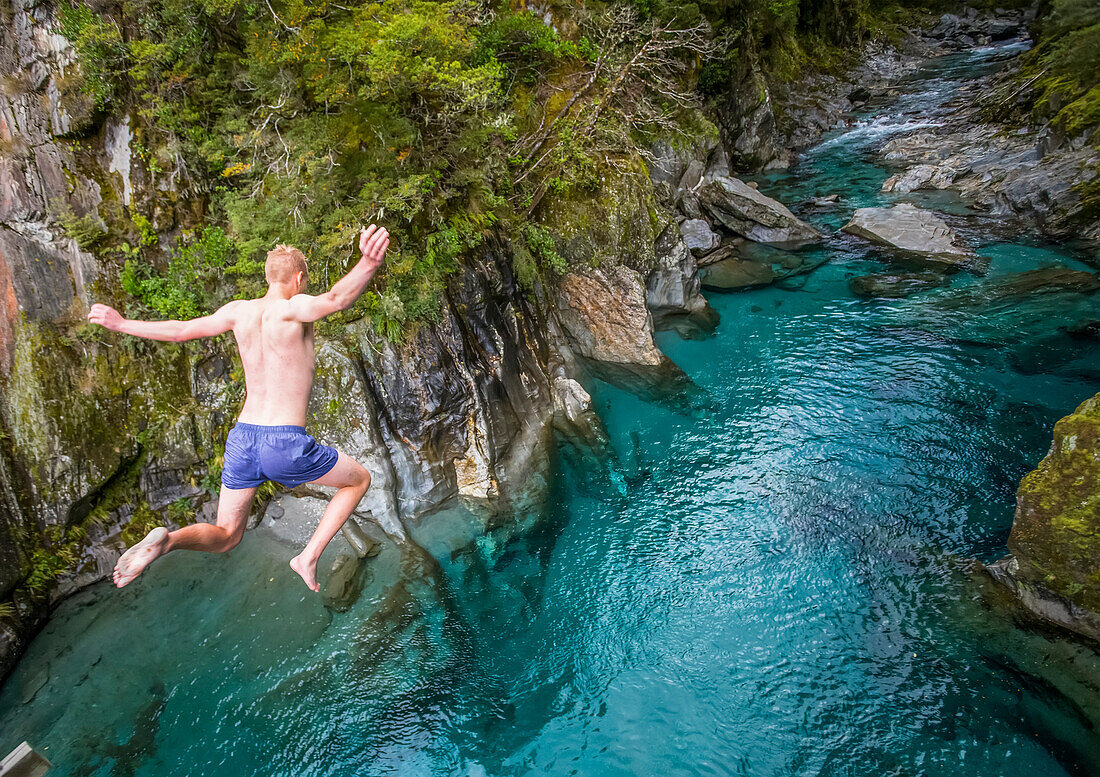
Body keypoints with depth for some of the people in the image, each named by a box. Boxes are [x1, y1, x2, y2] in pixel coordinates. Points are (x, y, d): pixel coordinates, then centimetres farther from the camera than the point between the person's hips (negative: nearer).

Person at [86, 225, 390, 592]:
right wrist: (368, 265, -49)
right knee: (359, 479, 20)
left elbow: (180, 330, 16)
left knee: (225, 537, 22)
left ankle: (167, 539, -10)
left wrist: (121, 324, 31)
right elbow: (337, 299, -32)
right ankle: (309, 557, 10)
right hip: (286, 445, -6)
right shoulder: (294, 308, -9)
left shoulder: (239, 310, 8)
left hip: (241, 440, 6)